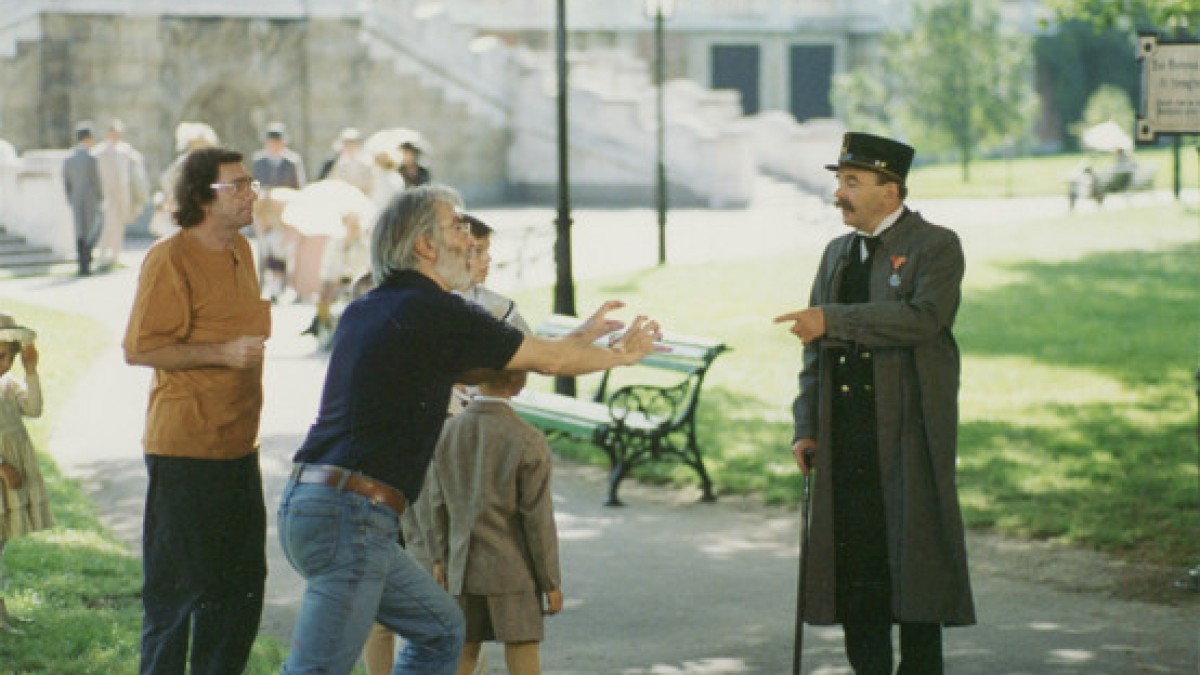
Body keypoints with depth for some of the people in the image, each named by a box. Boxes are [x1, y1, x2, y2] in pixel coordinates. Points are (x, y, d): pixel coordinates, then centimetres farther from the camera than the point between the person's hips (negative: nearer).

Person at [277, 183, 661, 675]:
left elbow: (472, 369, 29)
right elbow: (549, 360, 2)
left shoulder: (366, 311, 17)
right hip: (350, 514, -10)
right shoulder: (435, 312, -9)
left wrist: (580, 337, 33)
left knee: (439, 629, 20)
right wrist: (621, 354, 21)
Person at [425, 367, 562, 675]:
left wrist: (440, 556, 16)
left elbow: (438, 502, 5)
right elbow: (538, 520, -14)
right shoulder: (528, 442, -16)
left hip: (464, 566, 4)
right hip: (512, 569, -4)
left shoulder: (448, 433, -2)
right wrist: (551, 582, -6)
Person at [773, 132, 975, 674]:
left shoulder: (935, 246, -3)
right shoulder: (837, 253, 17)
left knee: (913, 550, -3)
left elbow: (924, 316, -21)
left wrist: (833, 320, -22)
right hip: (844, 439, 6)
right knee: (853, 556, 6)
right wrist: (806, 428, 8)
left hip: (908, 436, -6)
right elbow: (815, 350, 18)